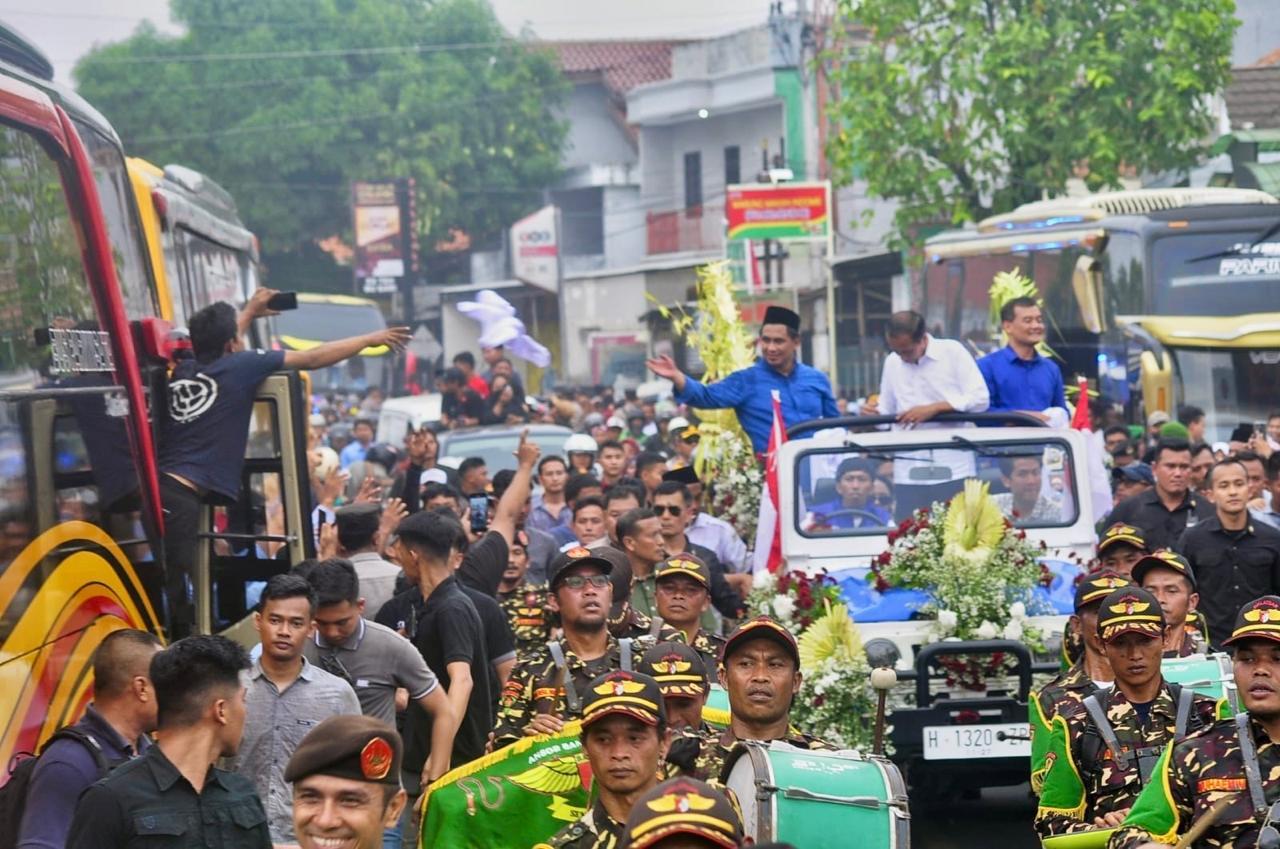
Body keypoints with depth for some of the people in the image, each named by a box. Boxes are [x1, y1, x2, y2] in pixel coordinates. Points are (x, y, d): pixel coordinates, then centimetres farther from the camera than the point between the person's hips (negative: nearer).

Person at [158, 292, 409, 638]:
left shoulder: (182, 372, 17)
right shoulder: (240, 365, 2)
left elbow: (217, 346, 45)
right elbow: (313, 359, 12)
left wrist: (249, 313, 59)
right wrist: (371, 339, 25)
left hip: (158, 485, 7)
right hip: (184, 495, -7)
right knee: (178, 593, -12)